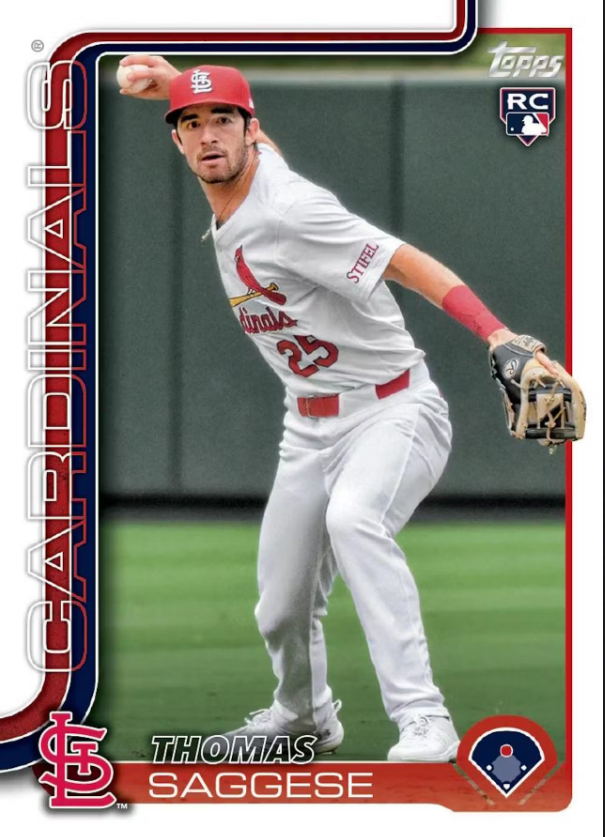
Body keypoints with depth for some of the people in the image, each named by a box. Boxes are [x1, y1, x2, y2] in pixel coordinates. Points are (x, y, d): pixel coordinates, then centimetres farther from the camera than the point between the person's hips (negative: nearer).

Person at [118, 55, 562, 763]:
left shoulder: (289, 212, -23)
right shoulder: (238, 190, 2)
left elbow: (414, 267, -30)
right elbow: (262, 143, 27)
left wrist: (501, 338, -43)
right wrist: (173, 84, 15)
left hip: (394, 413, -8)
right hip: (309, 432, 8)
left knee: (352, 518, -39)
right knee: (282, 612, 11)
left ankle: (423, 723, -42)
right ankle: (305, 718, 43)